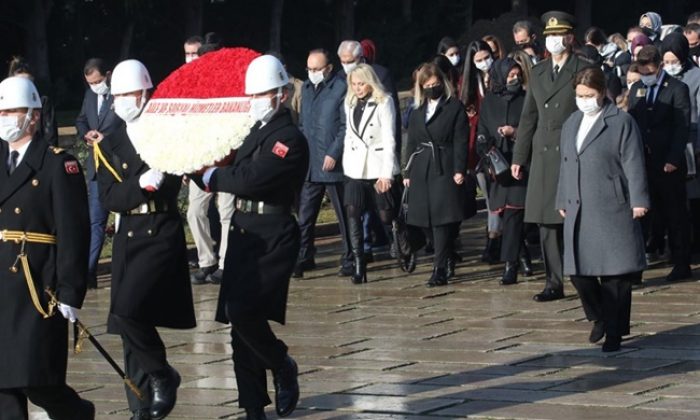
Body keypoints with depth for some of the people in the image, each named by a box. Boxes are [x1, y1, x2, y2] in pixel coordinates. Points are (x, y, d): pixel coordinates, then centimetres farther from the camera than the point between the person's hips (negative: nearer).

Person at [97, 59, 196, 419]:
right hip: (127, 238, 5)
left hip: (162, 237, -5)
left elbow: (169, 188, -8)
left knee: (129, 312, -21)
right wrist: (140, 184, -18)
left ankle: (161, 375, 1)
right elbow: (109, 199, -2)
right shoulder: (109, 144, 10)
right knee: (130, 322, 4)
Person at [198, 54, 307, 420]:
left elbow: (251, 180, -21)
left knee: (242, 311, -20)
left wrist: (211, 177, -8)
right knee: (240, 321, 7)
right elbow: (236, 173, 17)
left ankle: (283, 367, 6)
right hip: (243, 233, 9)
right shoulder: (254, 133, 17)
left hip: (272, 238, -9)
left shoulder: (290, 139, -11)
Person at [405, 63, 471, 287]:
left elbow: (461, 141, -5)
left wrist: (459, 170, -13)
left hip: (445, 170, -5)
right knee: (432, 222, 6)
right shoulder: (417, 112, 15)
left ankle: (440, 270, -14)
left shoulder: (455, 108, 0)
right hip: (422, 171, 5)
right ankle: (448, 264, 19)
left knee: (443, 220, -11)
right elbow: (411, 144, 17)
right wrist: (408, 173, 11)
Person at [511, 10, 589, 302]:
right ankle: (554, 283, 9)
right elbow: (529, 117, 17)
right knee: (546, 223, 4)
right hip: (543, 156, 5)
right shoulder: (538, 72, 15)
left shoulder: (584, 71, -2)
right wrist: (519, 157, 13)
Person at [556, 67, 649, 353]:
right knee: (578, 271, 4)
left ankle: (614, 331, 8)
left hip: (612, 210, -6)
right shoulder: (571, 124, 17)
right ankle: (600, 317, 26)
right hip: (578, 211, 6)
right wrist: (562, 201, 20)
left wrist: (638, 200, -12)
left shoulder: (621, 123, -4)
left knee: (615, 274, -1)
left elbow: (633, 164, -7)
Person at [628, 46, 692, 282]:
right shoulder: (636, 90, 12)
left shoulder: (677, 89, -4)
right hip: (643, 162, 4)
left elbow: (682, 127, -9)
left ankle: (681, 265, 5)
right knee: (648, 212, 3)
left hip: (669, 164, -4)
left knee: (676, 215, 1)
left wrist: (673, 160, -16)